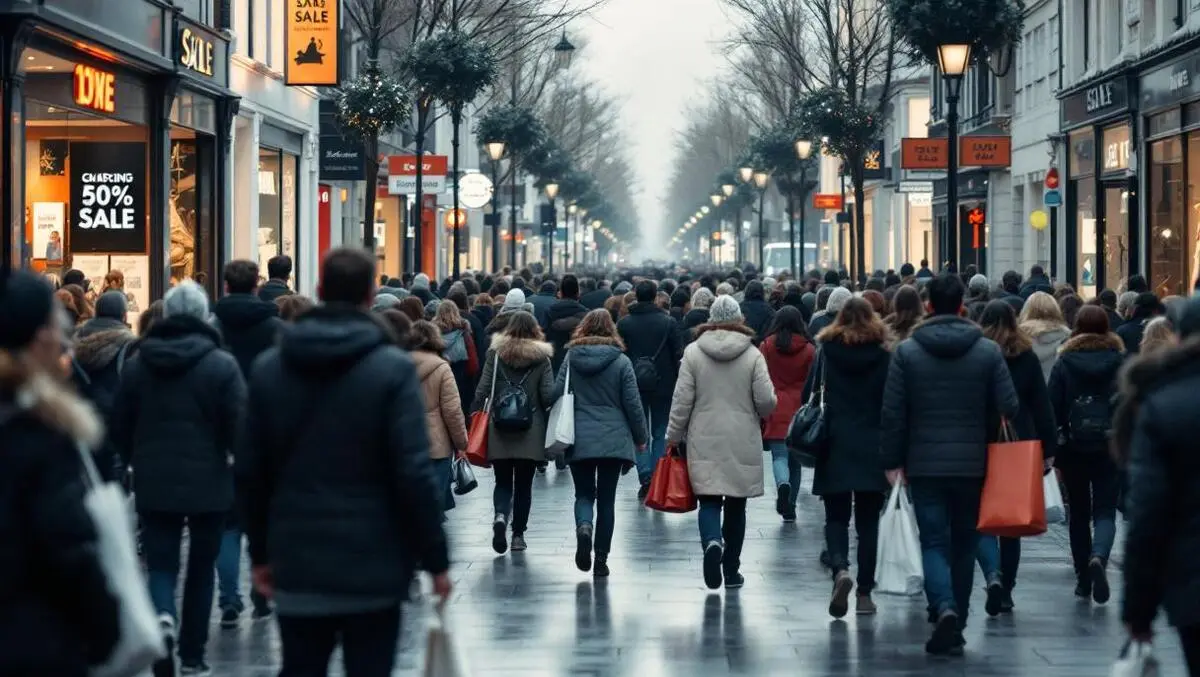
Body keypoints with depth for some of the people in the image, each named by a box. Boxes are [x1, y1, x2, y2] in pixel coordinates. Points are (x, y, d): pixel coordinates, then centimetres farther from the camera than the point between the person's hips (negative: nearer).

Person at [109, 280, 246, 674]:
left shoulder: (138, 363, 1)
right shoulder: (222, 365, -10)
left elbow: (120, 427, 6)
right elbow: (238, 427, -13)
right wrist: (222, 455, 8)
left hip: (154, 483, 2)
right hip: (208, 483, -2)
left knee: (160, 566, 3)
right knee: (200, 569, 13)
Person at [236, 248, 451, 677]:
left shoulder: (268, 368, 4)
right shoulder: (392, 369, -9)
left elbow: (249, 472, 7)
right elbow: (415, 475, -13)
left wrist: (261, 551, 16)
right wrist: (435, 559, -5)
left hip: (297, 562, 4)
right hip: (372, 564, -3)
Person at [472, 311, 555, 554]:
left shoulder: (495, 353, -1)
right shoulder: (541, 358, -2)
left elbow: (482, 390, -4)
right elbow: (549, 396, -5)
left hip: (499, 431, 0)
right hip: (531, 433, 0)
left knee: (503, 482, 9)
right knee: (524, 484, 10)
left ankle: (501, 516, -18)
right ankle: (518, 534, 11)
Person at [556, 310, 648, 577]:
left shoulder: (571, 359, 0)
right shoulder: (621, 362, -3)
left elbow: (556, 395, -1)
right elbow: (633, 404, -2)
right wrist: (641, 437, 11)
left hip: (579, 440, 1)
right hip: (614, 439, 0)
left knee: (584, 494, 13)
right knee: (606, 499, 8)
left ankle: (584, 526, -20)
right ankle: (601, 560, 7)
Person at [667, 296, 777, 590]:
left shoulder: (693, 352, -3)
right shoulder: (752, 355, -4)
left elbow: (682, 400, -3)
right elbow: (766, 401, -6)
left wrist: (674, 436, 6)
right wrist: (760, 414, 17)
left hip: (705, 441, 0)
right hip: (743, 443, 1)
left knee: (709, 501, 1)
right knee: (736, 506, 11)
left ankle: (712, 542, -29)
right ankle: (731, 571, 15)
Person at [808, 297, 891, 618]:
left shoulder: (827, 351, 0)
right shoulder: (883, 355, -1)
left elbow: (809, 394, 0)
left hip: (834, 447, 0)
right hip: (872, 449, 0)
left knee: (836, 517, 6)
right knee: (868, 522, 7)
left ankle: (840, 569, -21)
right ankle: (864, 593, 6)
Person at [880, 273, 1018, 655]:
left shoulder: (906, 351, -4)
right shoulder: (988, 351, -3)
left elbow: (892, 412, -4)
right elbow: (1008, 408, -5)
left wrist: (892, 461, 4)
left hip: (925, 464, -1)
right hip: (972, 463, 1)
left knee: (933, 542, 2)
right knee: (964, 544, 13)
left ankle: (944, 608, -24)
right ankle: (956, 628, 17)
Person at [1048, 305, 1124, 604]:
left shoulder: (1064, 363, -2)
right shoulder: (1120, 362, -1)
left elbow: (1053, 407, -4)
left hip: (1074, 447, 1)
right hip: (1111, 447, 0)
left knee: (1079, 513, 13)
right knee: (1105, 511, 0)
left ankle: (1083, 579, 16)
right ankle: (1098, 558, -29)